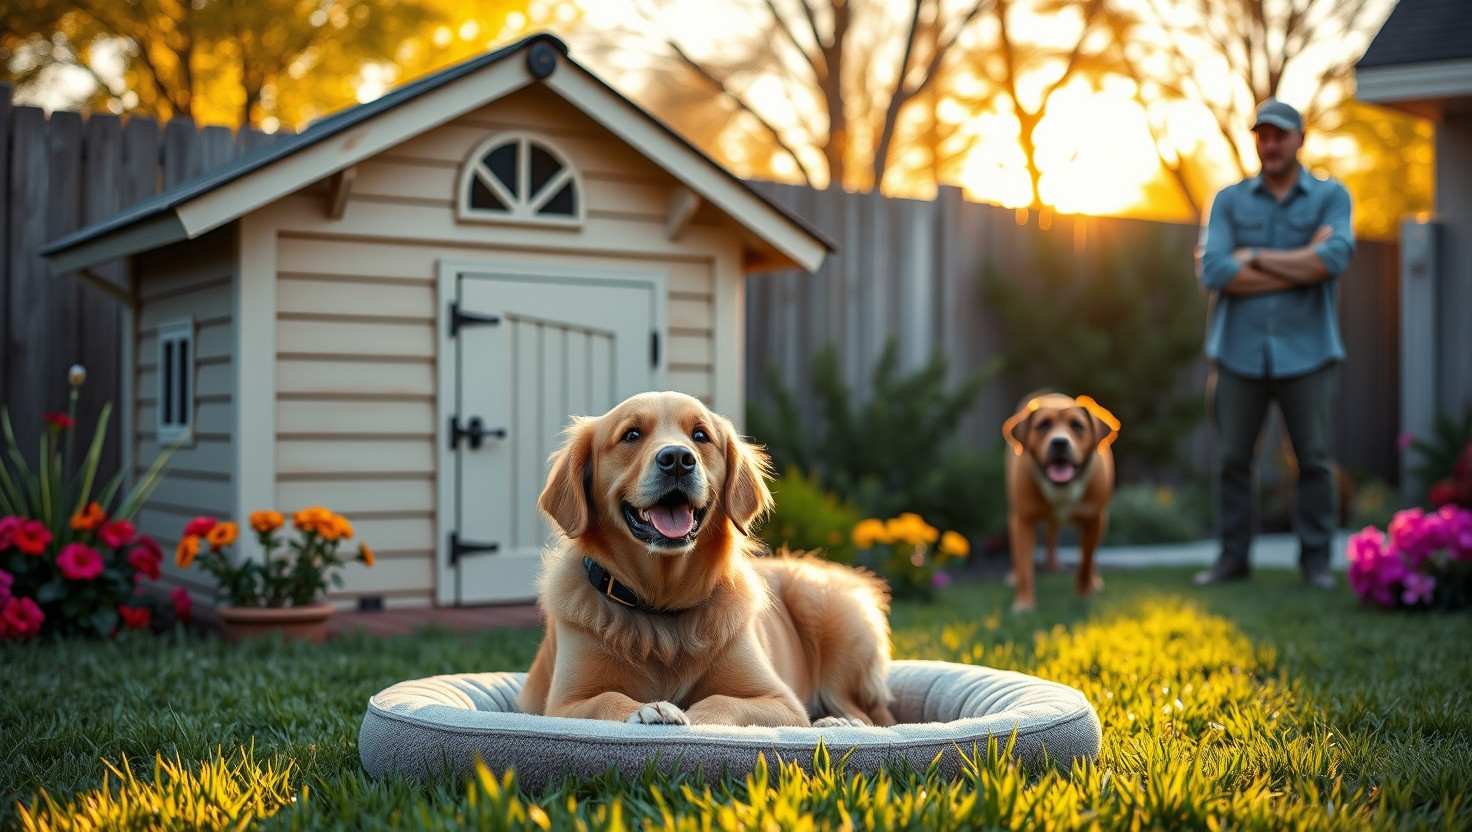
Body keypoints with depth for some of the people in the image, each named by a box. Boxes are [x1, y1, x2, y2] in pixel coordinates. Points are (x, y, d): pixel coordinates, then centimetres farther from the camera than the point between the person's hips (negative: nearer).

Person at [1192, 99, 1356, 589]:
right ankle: (1233, 557, 15)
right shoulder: (1229, 201, 7)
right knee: (1232, 459, 5)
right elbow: (1213, 272, -8)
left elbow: (1335, 257, -14)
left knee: (1314, 460, 3)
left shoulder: (1331, 196, 5)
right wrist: (1302, 266, -9)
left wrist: (1256, 259, -9)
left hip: (1305, 352, -1)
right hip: (1240, 351, 1)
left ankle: (1316, 559, 13)